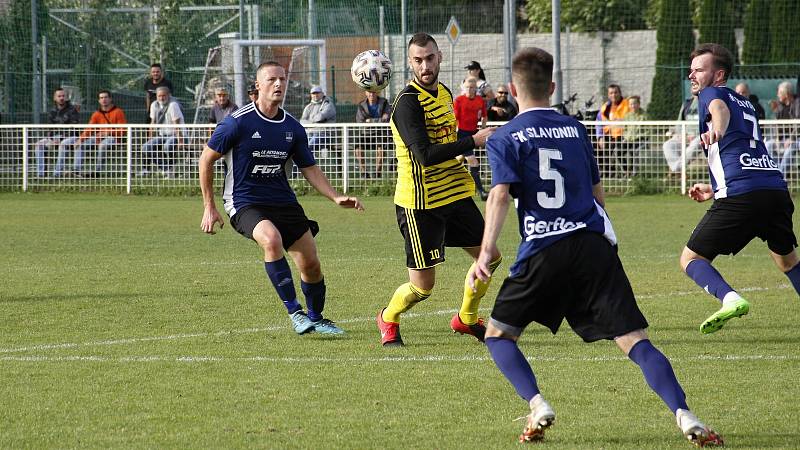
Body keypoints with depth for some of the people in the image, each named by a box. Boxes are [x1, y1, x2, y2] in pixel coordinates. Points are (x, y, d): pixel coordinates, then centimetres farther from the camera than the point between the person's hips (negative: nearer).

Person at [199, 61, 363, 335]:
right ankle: (295, 312, -28)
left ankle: (316, 319, 25)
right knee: (272, 239, -35)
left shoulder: (293, 128, 6)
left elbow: (310, 169, 13)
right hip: (245, 203, -5)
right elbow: (207, 159, -1)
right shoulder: (238, 122, -10)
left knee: (311, 264, -2)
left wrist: (336, 198, -3)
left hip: (284, 202, 5)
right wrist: (209, 207, -1)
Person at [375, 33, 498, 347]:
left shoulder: (444, 92, 9)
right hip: (420, 203, -8)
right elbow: (425, 154, -28)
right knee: (422, 287, -5)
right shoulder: (408, 102, -19)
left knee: (490, 258, 14)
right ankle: (388, 320, 25)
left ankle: (466, 319, 36)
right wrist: (474, 141, -27)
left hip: (455, 194, 8)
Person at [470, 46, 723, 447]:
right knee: (634, 339, -4)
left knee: (498, 334, 15)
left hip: (543, 250, -3)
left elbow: (500, 194, -12)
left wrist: (486, 252, -19)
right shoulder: (575, 128, 17)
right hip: (594, 245, 3)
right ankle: (685, 416, -23)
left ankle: (537, 406, -7)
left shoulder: (505, 138, 4)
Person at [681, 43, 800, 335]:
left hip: (739, 196, -7)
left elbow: (719, 108, -20)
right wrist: (714, 190, 46)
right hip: (776, 188, 7)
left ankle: (730, 299, -24)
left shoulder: (711, 94, 7)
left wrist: (717, 129, -42)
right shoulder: (745, 103, 30)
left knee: (691, 259, 1)